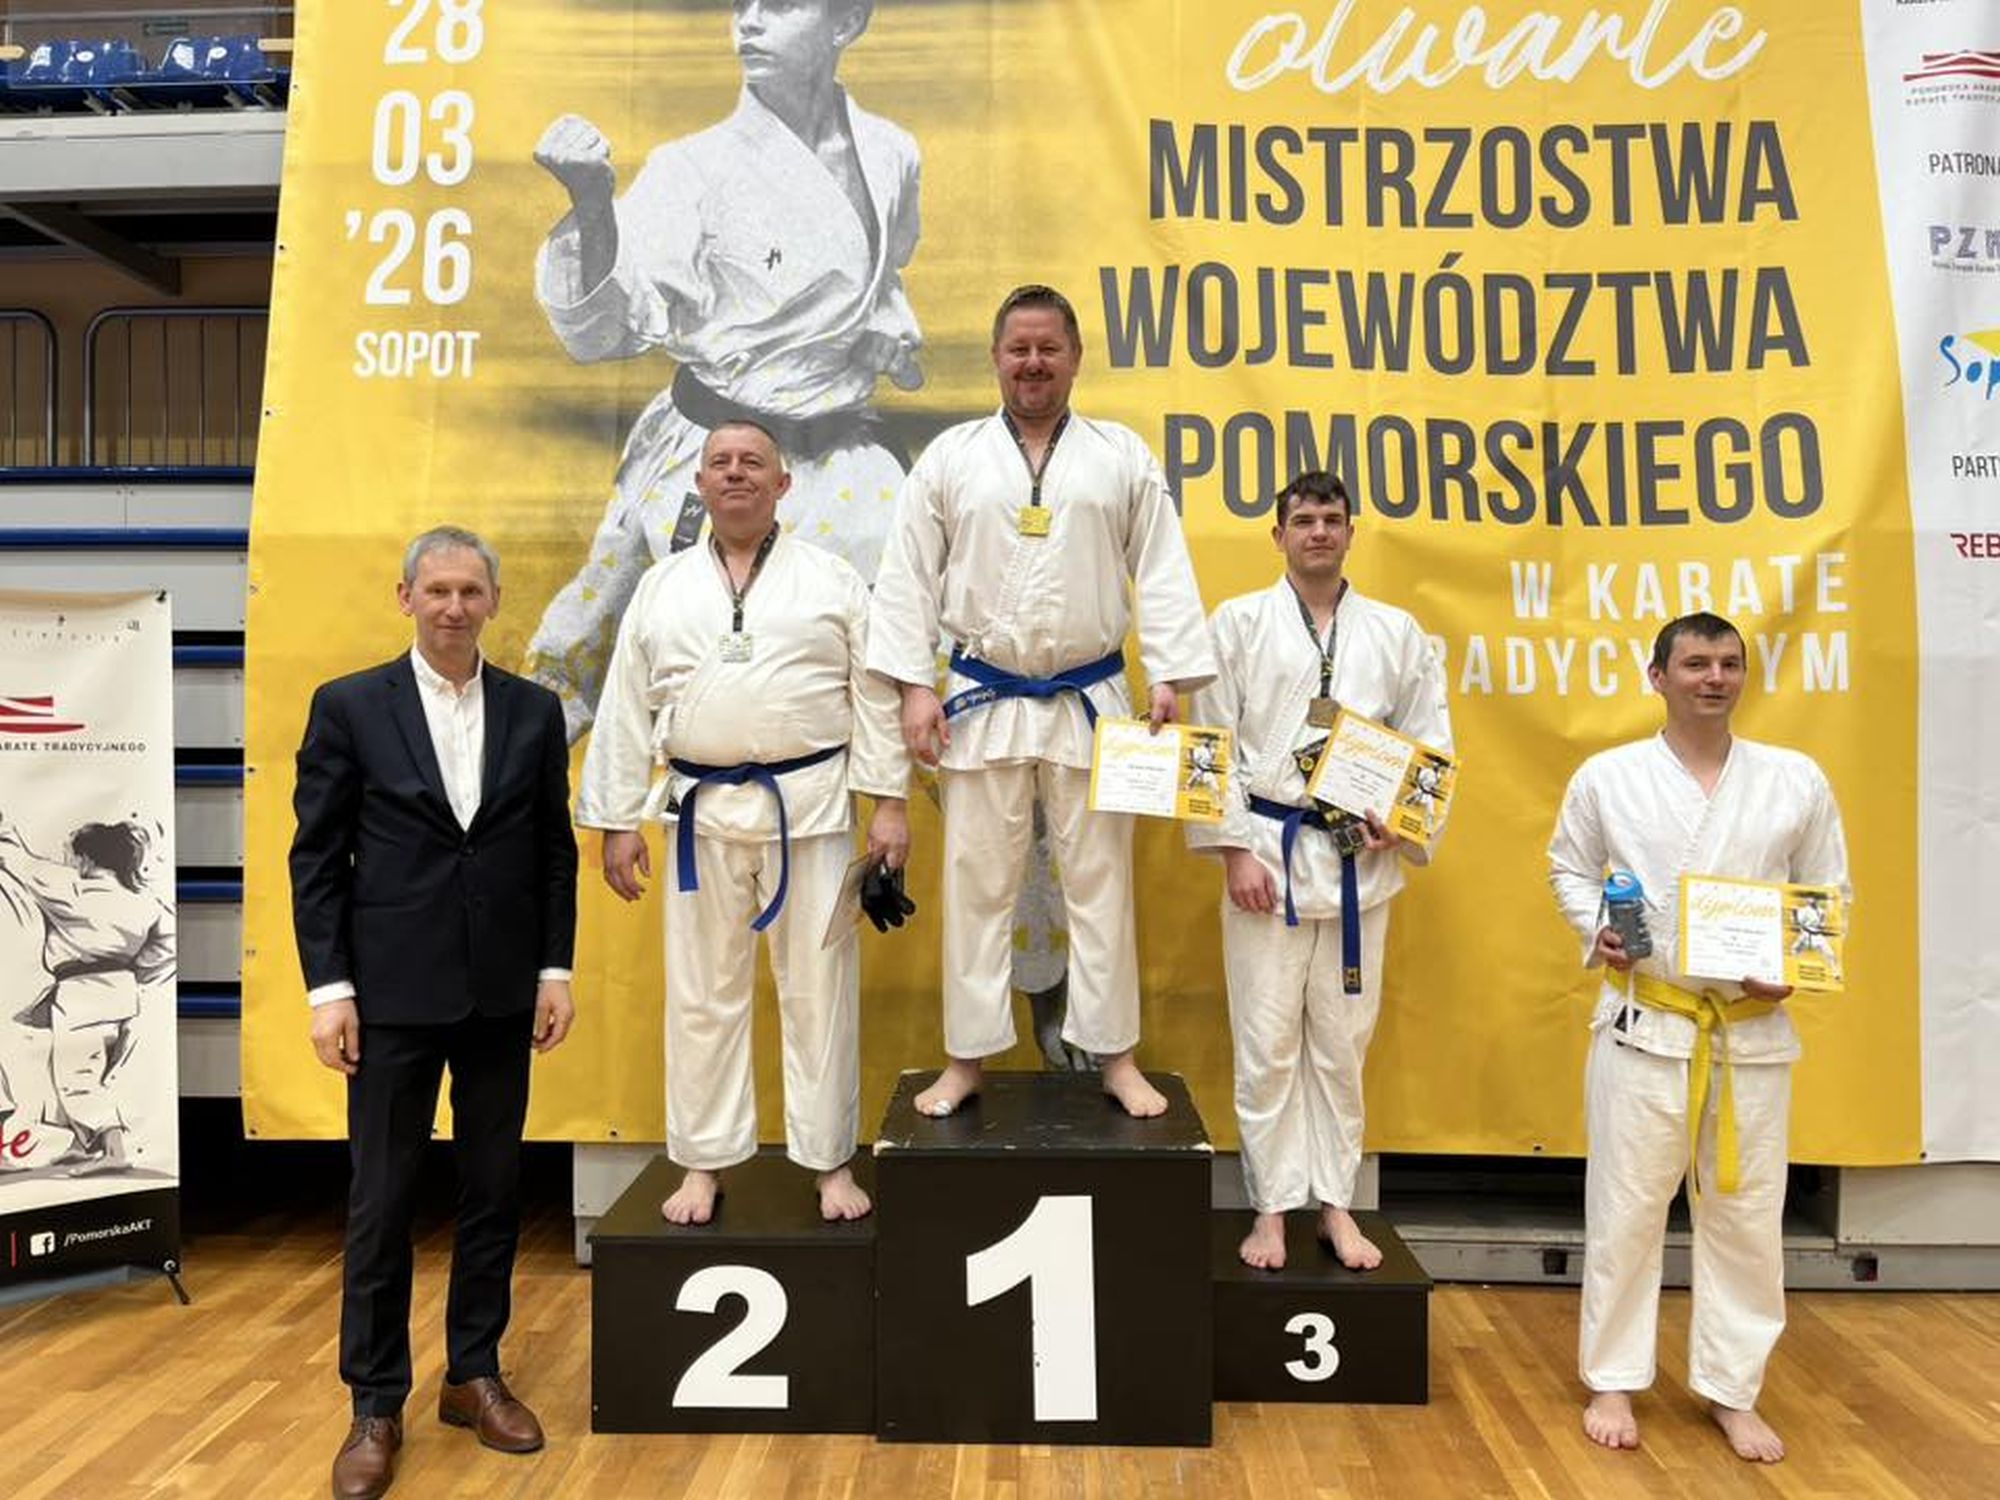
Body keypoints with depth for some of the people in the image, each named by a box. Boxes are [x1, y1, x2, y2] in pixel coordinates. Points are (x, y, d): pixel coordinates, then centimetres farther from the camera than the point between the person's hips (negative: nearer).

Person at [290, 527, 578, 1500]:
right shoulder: (349, 707, -1)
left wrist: (556, 969, 2)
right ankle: (376, 1404, 21)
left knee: (494, 1191, 11)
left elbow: (556, 851, 7)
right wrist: (328, 986, -7)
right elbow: (316, 857, -2)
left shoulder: (534, 710, 5)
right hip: (393, 991, -2)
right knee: (381, 1201, 6)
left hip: (502, 991, 3)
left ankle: (473, 1375, 28)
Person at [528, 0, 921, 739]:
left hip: (840, 465, 3)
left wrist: (887, 331, 6)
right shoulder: (695, 168, -10)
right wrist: (591, 203, -30)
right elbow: (600, 329, -16)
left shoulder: (889, 155, 3)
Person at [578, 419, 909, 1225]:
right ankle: (705, 1163, 23)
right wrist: (618, 820, 4)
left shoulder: (833, 578, 4)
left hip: (810, 806, -1)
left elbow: (875, 696, 1)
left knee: (820, 987, 4)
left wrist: (890, 802, -5)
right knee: (702, 993, 8)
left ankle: (830, 1161, 18)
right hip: (705, 811, 2)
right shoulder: (661, 587, 9)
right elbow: (626, 710, 8)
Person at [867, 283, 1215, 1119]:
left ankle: (1116, 1057, 20)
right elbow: (909, 578, 2)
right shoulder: (950, 456, 4)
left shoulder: (1123, 455, 5)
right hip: (981, 703, 0)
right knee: (977, 884, 6)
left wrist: (1171, 677, -6)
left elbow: (1162, 572, 2)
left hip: (1090, 702, 0)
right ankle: (966, 1060, 18)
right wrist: (914, 686, -5)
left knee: (1100, 880, 7)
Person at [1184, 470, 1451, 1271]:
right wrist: (1235, 849, -9)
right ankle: (1271, 1207, 18)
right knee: (1267, 1042, 3)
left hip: (1360, 857, 2)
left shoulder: (1397, 631, 9)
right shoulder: (1239, 622, 1)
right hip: (1267, 850, -2)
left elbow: (1431, 746, 10)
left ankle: (1335, 1203, 25)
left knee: (1342, 1041, 11)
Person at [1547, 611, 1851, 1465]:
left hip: (1756, 1028, 2)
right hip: (1644, 1022, -2)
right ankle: (1613, 1380, 22)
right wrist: (1597, 933, -10)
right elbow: (1569, 868, 8)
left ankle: (1732, 1390, 29)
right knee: (1626, 1207, 5)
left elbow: (1830, 893, 8)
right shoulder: (1607, 777, -3)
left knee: (1747, 1212, 11)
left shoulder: (1797, 780, 2)